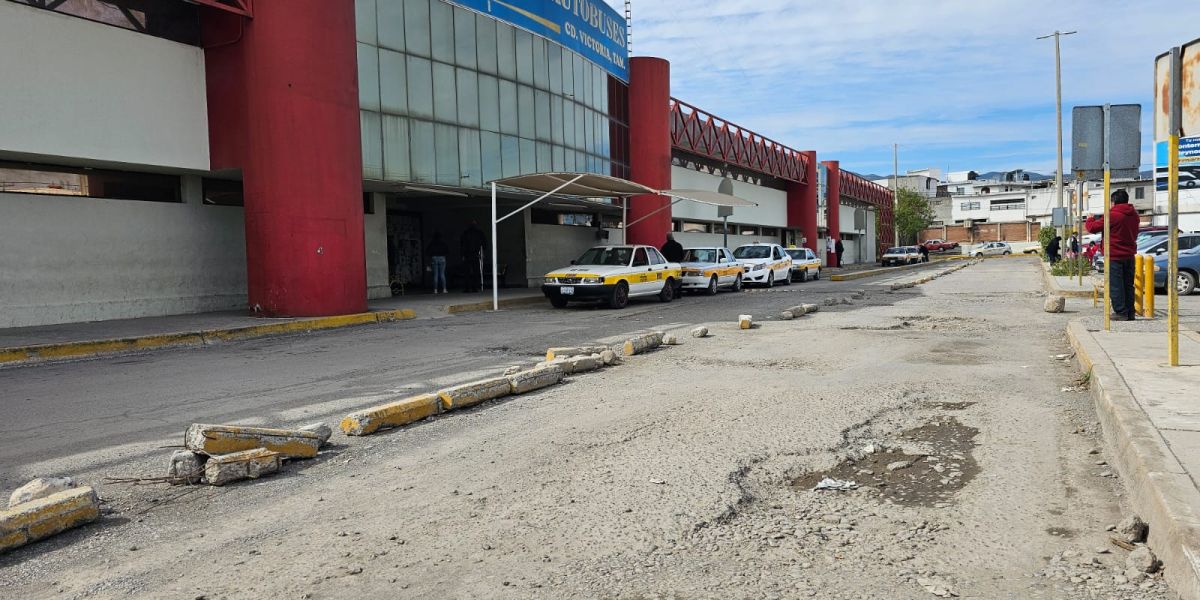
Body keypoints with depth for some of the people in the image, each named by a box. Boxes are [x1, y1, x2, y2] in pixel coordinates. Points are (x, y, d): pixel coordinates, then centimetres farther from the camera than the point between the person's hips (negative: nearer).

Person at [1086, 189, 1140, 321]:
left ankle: (1121, 312, -5)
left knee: (1115, 286, -3)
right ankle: (1130, 313, 14)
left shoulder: (1112, 215, -15)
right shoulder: (1134, 215, 8)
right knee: (1128, 285, 12)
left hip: (1114, 257, -7)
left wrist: (1090, 219, 11)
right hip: (1130, 255, 7)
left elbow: (1092, 228, -12)